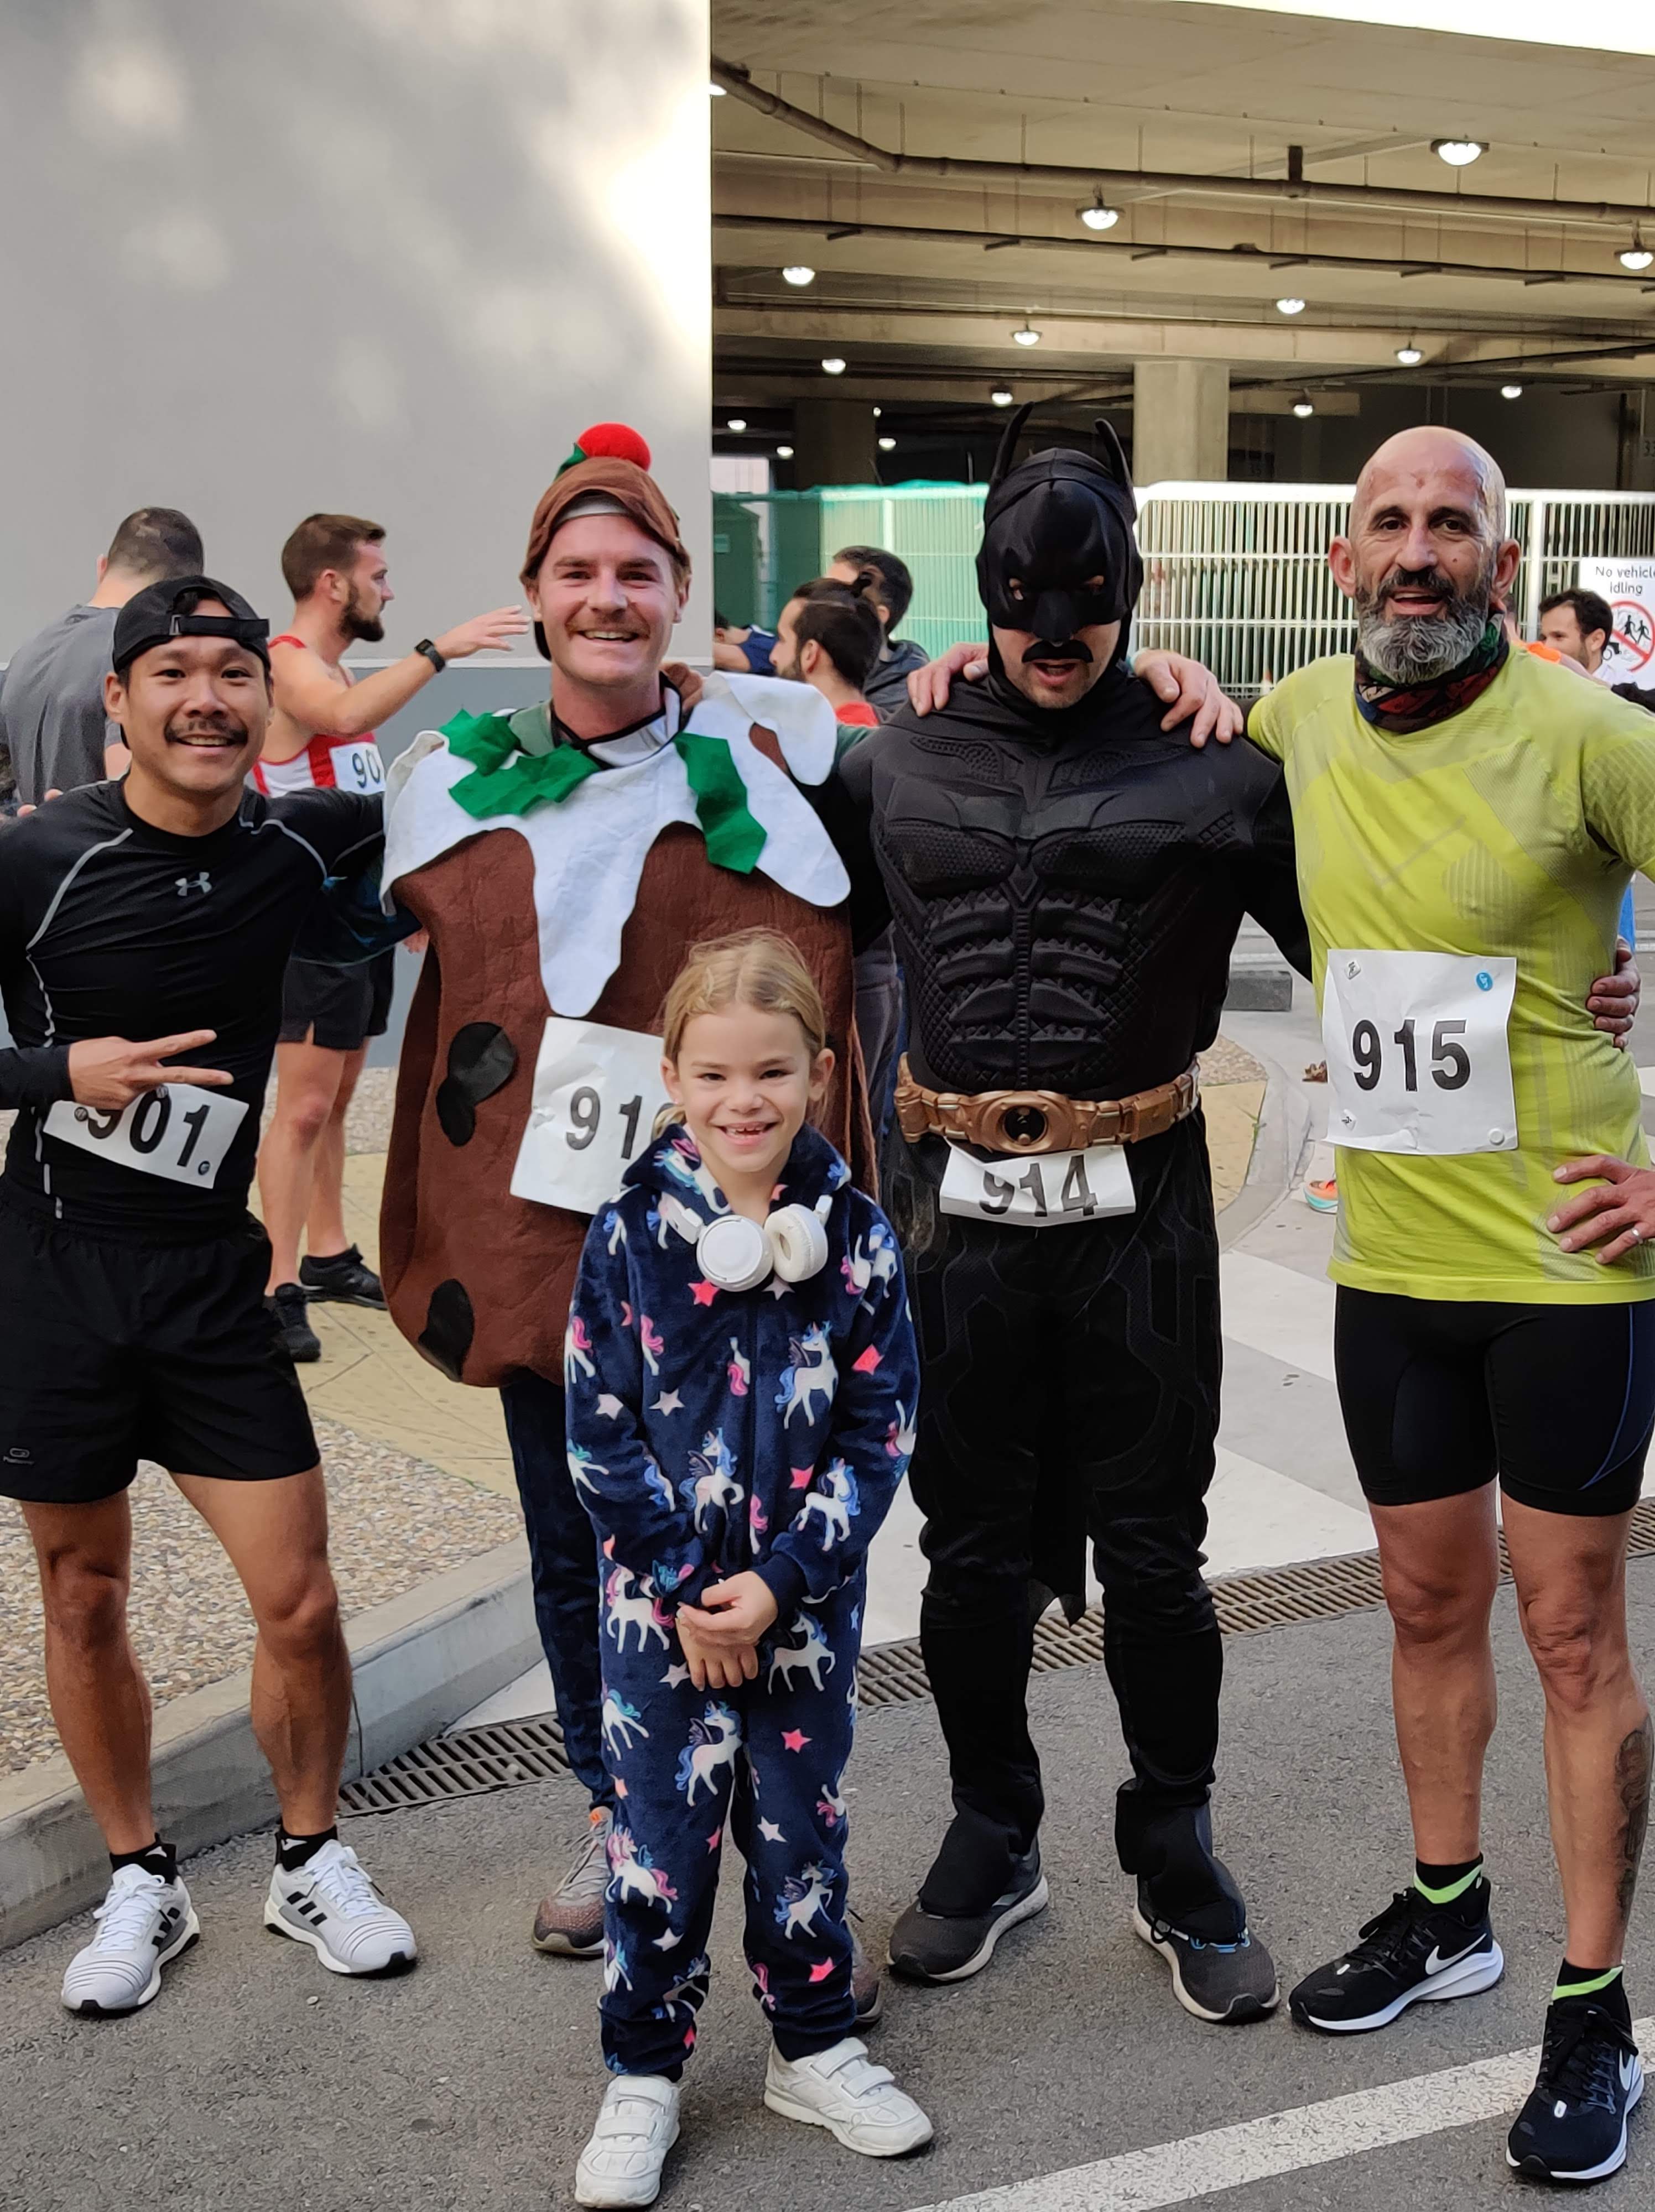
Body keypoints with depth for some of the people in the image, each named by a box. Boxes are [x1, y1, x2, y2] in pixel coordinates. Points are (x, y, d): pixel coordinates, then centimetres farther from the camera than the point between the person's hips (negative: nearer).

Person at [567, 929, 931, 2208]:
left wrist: (781, 1581, -12)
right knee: (660, 1842, 6)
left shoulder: (858, 1237, -5)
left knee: (802, 1828, 14)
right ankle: (643, 2078, 22)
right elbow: (598, 1429, -7)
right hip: (661, 1607, -1)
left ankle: (815, 2049, 32)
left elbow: (881, 1430, -5)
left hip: (808, 1605, 1)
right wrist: (687, 1590, -12)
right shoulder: (629, 1236, -8)